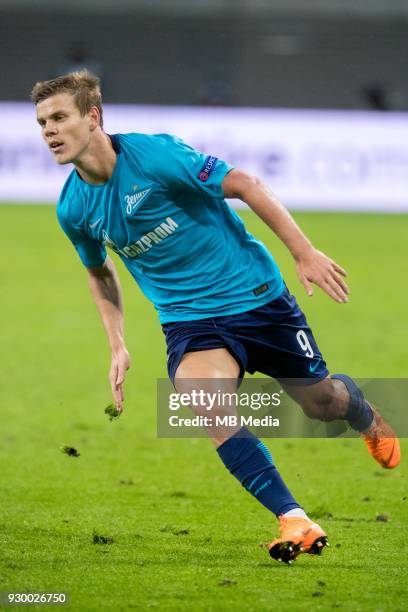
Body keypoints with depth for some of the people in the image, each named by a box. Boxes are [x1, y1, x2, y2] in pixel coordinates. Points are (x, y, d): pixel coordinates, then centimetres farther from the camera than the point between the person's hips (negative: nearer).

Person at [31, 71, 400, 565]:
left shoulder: (152, 155, -22)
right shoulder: (72, 208, -6)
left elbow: (245, 186, -15)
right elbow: (100, 271, 16)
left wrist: (305, 253, -17)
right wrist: (117, 346, 10)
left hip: (255, 295, -2)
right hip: (188, 320, 2)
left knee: (322, 402, 10)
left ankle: (369, 420, 50)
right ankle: (294, 522, -23)